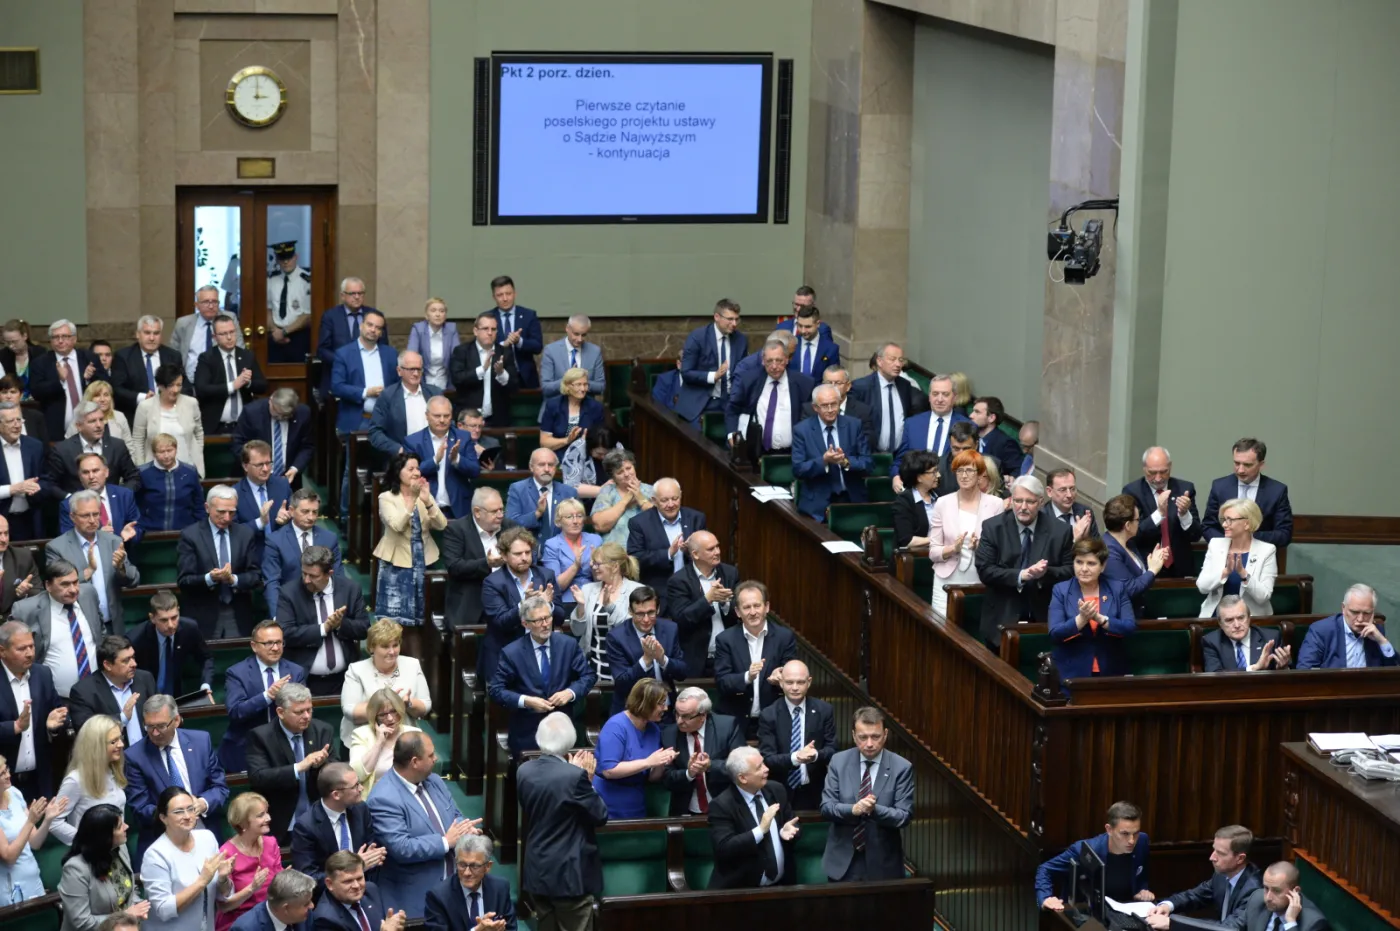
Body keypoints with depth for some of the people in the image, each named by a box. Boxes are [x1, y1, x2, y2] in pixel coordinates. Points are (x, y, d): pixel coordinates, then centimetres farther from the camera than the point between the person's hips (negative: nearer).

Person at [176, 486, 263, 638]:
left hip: (238, 617, 2)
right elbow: (185, 581, -7)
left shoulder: (246, 534, 7)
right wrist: (209, 578, -25)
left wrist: (234, 579, -16)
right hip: (204, 617, -2)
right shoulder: (190, 535, -2)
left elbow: (256, 575, 4)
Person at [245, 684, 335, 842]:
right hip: (281, 826, -2)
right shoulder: (260, 736, -4)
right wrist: (299, 767, -23)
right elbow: (257, 777, -16)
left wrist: (323, 763, -18)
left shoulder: (323, 731, 5)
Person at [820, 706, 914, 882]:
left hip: (882, 863, -1)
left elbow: (904, 816, -10)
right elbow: (826, 807, -5)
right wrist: (853, 809, -25)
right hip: (843, 860, 1)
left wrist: (874, 809, -29)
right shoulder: (839, 762, -2)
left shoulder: (901, 768, -7)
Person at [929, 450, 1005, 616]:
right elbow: (933, 552, 4)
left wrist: (982, 547, -16)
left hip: (981, 583, -1)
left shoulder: (995, 504, 0)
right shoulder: (942, 503, 4)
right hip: (948, 582, 1)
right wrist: (953, 548, -15)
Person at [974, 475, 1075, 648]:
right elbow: (984, 570, -10)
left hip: (1045, 619, 0)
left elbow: (1071, 571, 0)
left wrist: (1046, 573, -21)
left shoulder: (1059, 531, -2)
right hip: (1003, 618, 0)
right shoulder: (992, 527, -4)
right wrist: (1021, 575, -23)